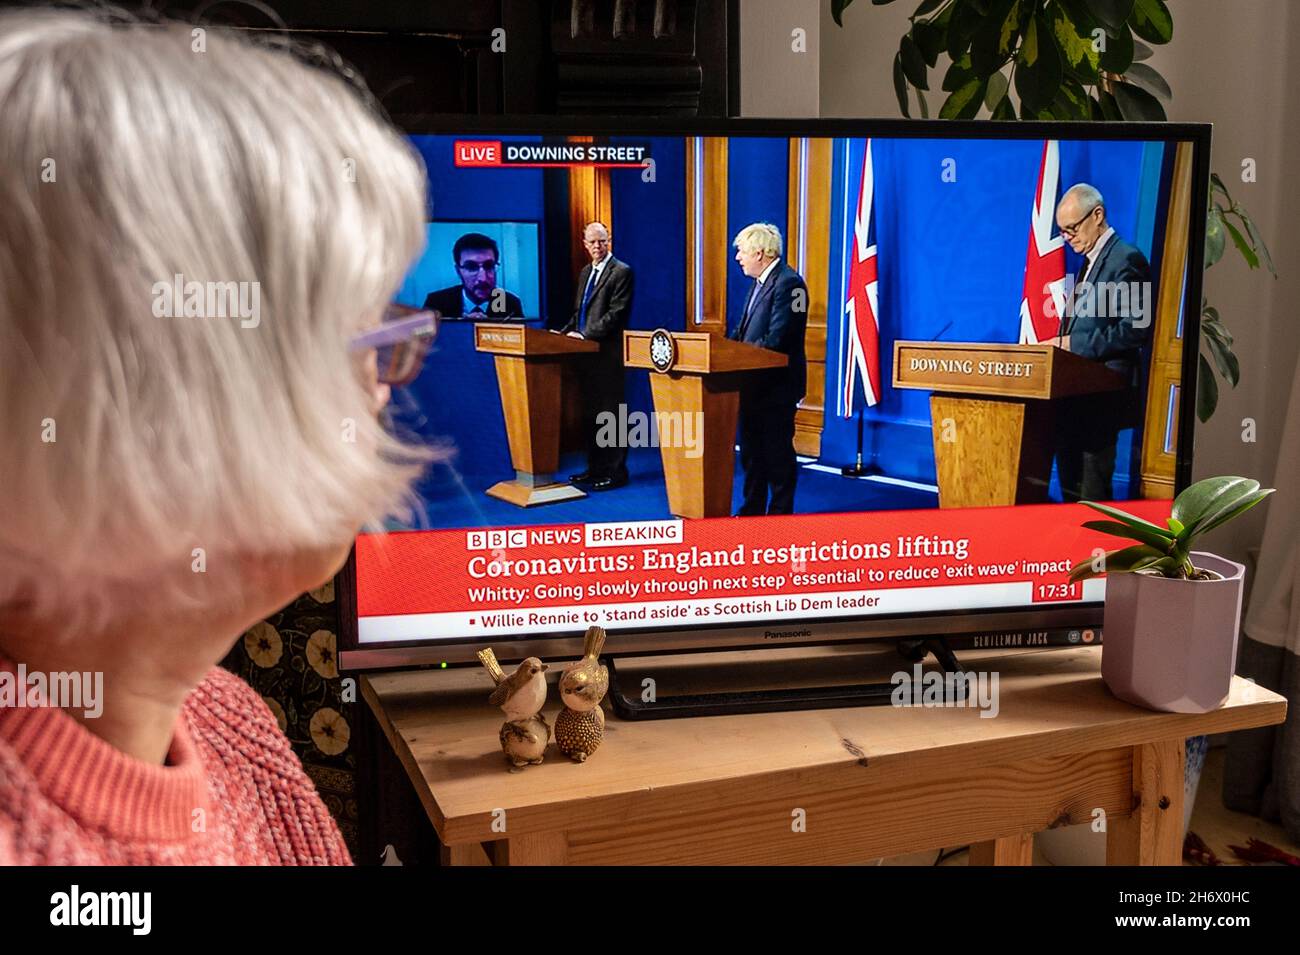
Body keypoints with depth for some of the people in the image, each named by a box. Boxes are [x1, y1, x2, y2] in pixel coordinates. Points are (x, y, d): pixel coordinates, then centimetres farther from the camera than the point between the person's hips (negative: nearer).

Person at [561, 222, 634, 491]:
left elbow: (616, 314, -15)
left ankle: (615, 471, 1)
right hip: (586, 352, 8)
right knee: (590, 413, 11)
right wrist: (567, 332, 7)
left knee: (609, 413, -5)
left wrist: (584, 335, -17)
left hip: (608, 353, -8)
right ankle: (595, 468, 19)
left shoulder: (621, 272, -7)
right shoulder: (586, 272, 19)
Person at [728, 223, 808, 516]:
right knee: (751, 450, 15)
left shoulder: (788, 283, -16)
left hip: (777, 383, -10)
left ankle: (780, 514, 8)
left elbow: (775, 340, -24)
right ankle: (752, 511, 24)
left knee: (777, 452, -1)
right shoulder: (759, 282, 15)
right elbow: (743, 330, 15)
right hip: (754, 382, 10)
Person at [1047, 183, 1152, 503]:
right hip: (1075, 394, 10)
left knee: (1091, 492, -7)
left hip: (1102, 394, -10)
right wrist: (1060, 344, 6)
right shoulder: (1088, 262, 19)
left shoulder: (1126, 260, -10)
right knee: (1070, 485, 13)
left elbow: (1136, 329, -19)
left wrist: (1075, 343, -19)